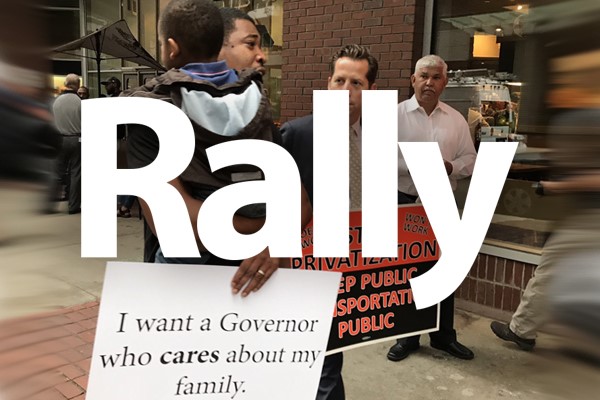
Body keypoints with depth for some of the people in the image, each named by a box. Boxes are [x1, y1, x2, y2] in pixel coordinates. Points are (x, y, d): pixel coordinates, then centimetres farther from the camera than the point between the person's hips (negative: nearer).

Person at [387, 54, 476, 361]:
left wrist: (450, 167, -13)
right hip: (405, 203, -3)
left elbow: (470, 159, 8)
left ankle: (444, 336, 29)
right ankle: (406, 337, 24)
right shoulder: (395, 115, -4)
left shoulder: (456, 119, 7)